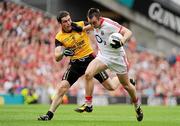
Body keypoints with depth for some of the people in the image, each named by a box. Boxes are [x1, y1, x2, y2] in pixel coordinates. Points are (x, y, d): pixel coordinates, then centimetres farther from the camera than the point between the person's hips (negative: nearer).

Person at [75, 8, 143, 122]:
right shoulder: (95, 23, -5)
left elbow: (128, 32, -30)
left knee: (126, 85, 9)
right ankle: (88, 104, -10)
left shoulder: (109, 24, -26)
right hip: (103, 56, 5)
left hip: (117, 57, -5)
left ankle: (137, 106, 35)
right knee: (88, 74, -19)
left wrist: (122, 41, -48)